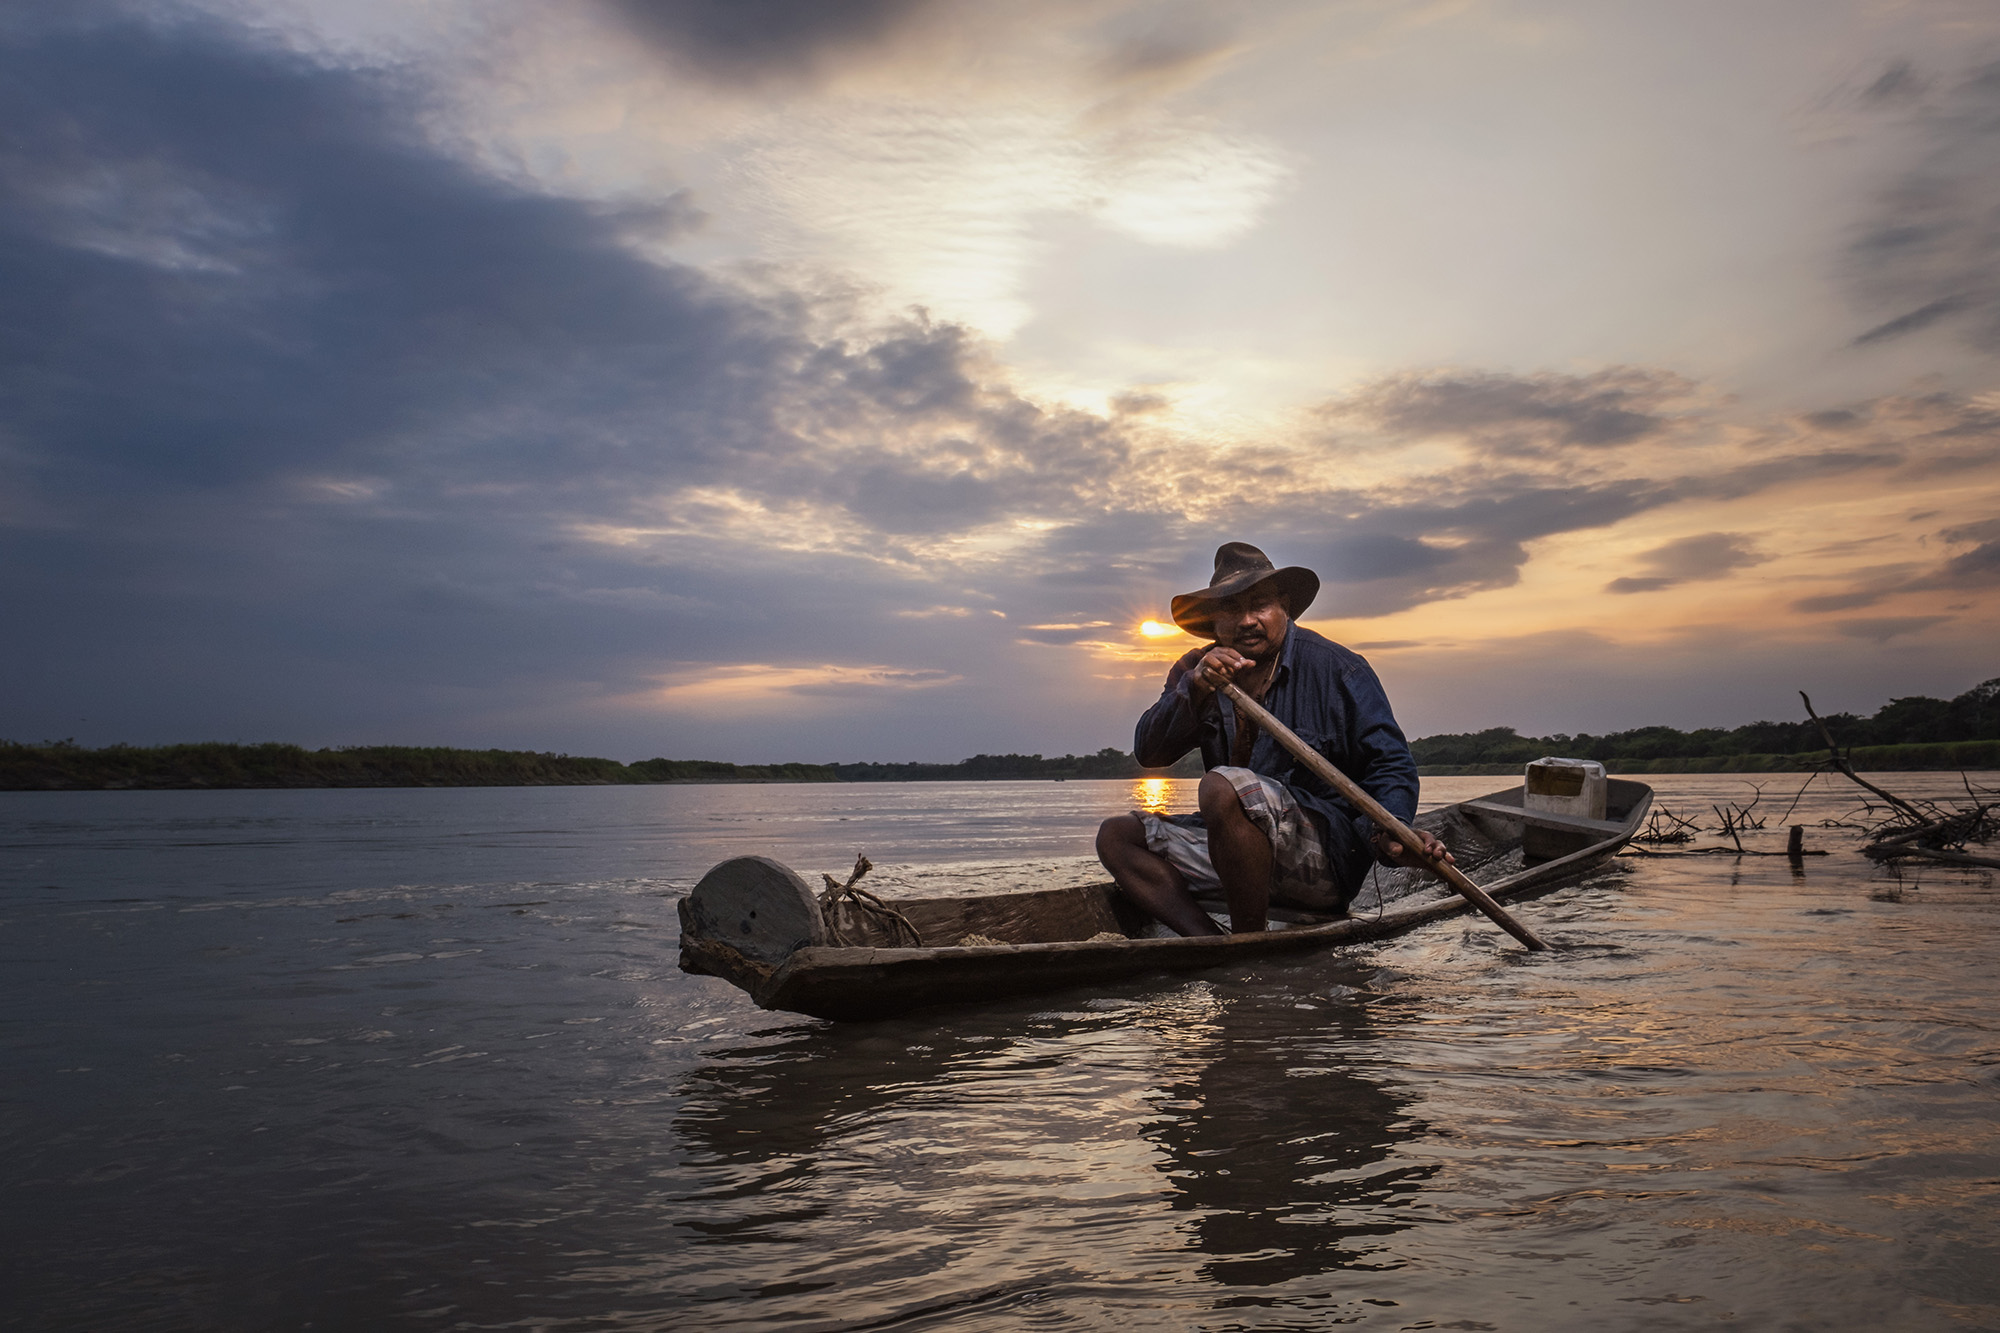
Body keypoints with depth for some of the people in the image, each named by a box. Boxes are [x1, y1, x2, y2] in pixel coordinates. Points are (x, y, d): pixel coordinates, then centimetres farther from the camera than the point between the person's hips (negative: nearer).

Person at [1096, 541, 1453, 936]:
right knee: (1117, 835, -3)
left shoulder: (1336, 669, -4)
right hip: (1242, 850, 7)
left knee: (1221, 787, -32)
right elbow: (1148, 754, -1)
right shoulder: (1198, 672, 10)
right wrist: (1195, 689, -19)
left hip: (1328, 861, -6)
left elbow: (1389, 763, -7)